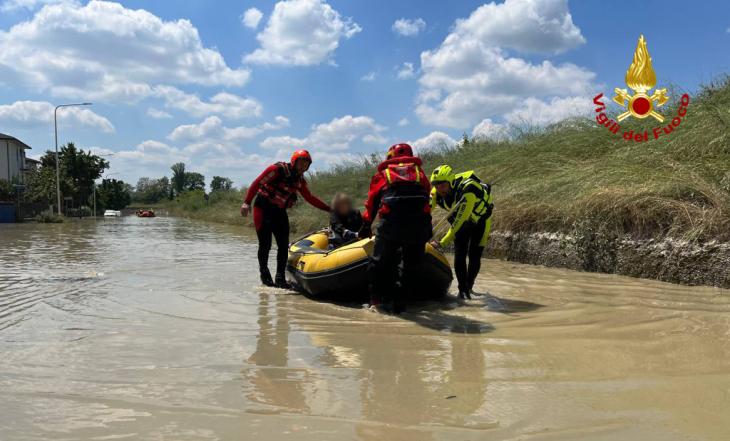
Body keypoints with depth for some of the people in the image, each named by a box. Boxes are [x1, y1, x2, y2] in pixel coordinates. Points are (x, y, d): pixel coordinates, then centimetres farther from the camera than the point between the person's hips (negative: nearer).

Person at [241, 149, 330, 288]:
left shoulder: (300, 180, 7)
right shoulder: (278, 169, -13)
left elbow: (310, 198, 17)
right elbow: (257, 183, -16)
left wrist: (328, 209, 12)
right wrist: (247, 202, -24)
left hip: (280, 212, 6)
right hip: (263, 209, -6)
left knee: (284, 246, -1)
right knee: (265, 245, -5)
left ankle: (280, 278, 6)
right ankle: (264, 274, 14)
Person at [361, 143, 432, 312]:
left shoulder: (383, 173, 21)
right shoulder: (419, 172, 25)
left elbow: (372, 202, 22)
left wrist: (366, 226, 31)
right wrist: (427, 228, 27)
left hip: (391, 222, -1)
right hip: (419, 223, 1)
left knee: (381, 262, 12)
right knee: (413, 264, 12)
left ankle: (376, 298, 10)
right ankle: (400, 300, 10)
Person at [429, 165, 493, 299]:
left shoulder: (468, 190, -43)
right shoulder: (437, 192, -25)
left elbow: (459, 221, -46)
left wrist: (442, 243, -48)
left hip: (480, 219, -4)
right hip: (461, 220, 4)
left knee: (474, 255, -7)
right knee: (459, 255, -8)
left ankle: (469, 286, 15)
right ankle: (462, 289, 4)